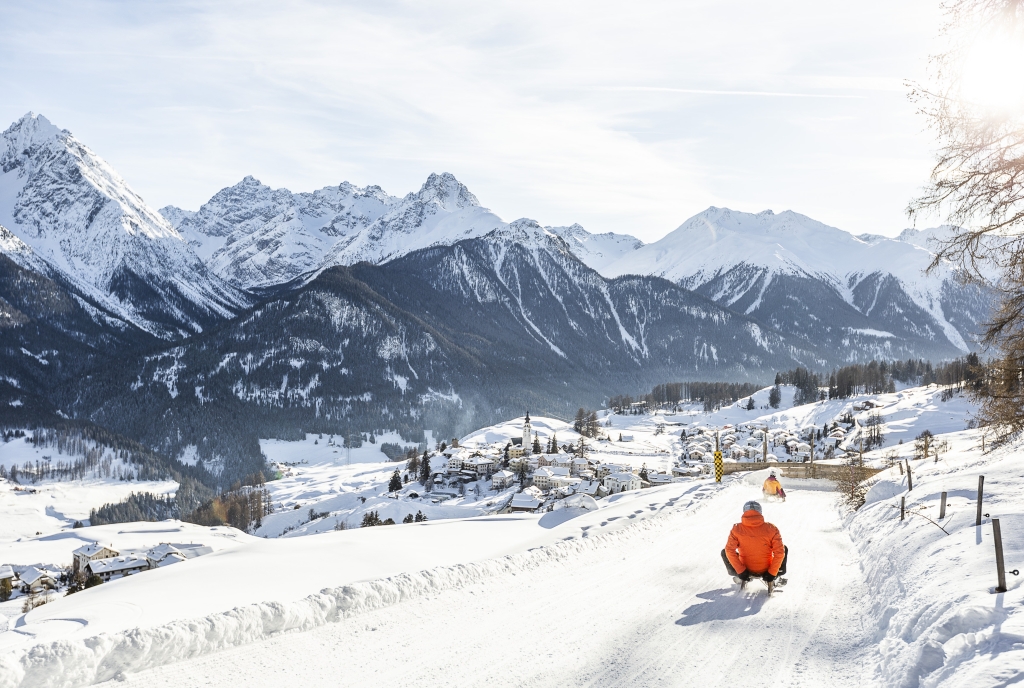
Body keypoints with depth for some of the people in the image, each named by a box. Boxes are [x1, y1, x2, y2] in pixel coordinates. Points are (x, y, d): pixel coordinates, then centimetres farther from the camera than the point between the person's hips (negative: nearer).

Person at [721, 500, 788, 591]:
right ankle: (775, 578, 19)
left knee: (724, 552, 23)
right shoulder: (771, 529, -12)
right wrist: (772, 573, -7)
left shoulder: (737, 529, -11)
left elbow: (730, 551, -13)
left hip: (746, 572, 0)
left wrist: (740, 571, -10)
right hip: (766, 571, 0)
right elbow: (779, 552, -13)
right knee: (784, 548, 25)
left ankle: (741, 579, 17)